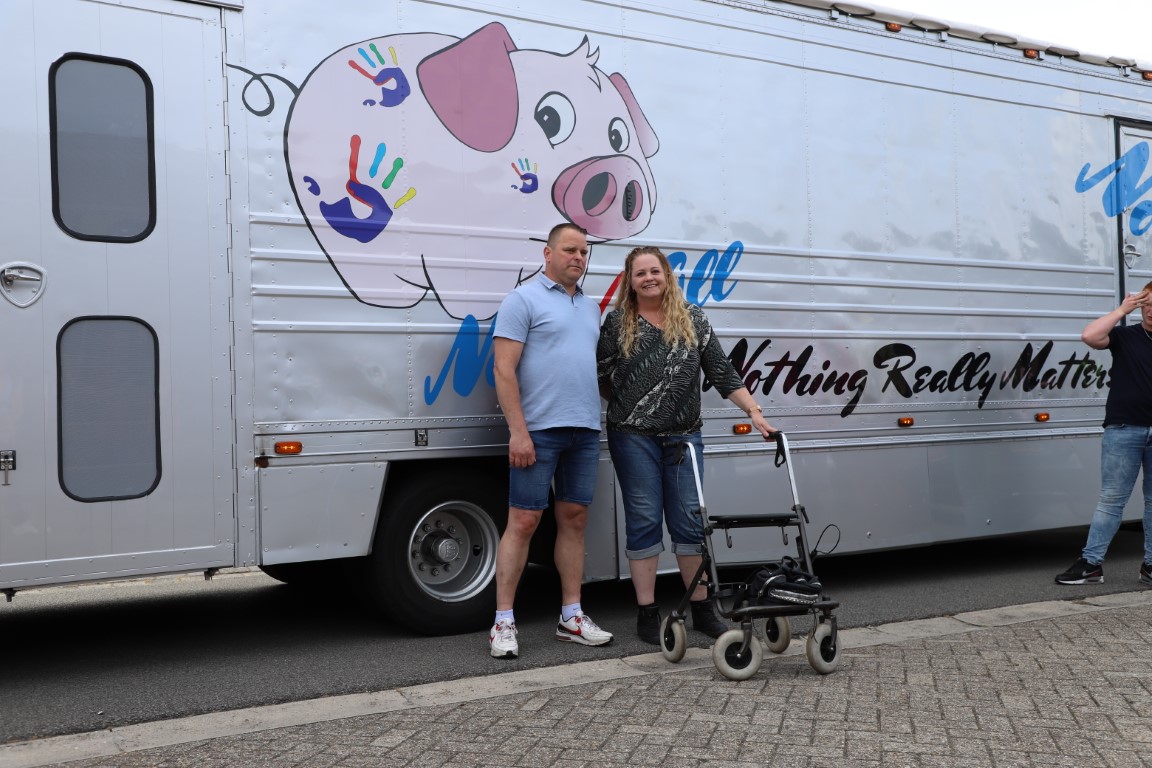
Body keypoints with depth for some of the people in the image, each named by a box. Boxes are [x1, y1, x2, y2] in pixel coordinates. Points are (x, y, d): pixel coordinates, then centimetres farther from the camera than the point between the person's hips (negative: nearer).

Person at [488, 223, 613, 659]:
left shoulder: (590, 308, 19)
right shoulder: (524, 300, -4)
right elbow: (504, 370, -11)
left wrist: (595, 421, 13)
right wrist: (518, 431, -18)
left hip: (585, 430, 7)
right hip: (539, 429, -7)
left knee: (574, 520, 9)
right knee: (523, 521, -5)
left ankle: (571, 617, 17)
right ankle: (503, 622, 1)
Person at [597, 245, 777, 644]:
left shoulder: (692, 319, 6)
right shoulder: (618, 322, 1)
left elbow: (722, 372, 3)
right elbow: (600, 377, 2)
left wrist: (754, 411, -5)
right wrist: (623, 408, -1)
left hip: (684, 437, 2)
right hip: (633, 438, -2)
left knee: (689, 521, 5)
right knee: (644, 521, 1)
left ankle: (702, 609, 16)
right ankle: (647, 614, 9)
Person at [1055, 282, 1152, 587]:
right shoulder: (1125, 336, 4)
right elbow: (1090, 336, -13)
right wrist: (1121, 310, -9)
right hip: (1124, 429, -2)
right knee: (1111, 499, 0)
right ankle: (1091, 563, 2)